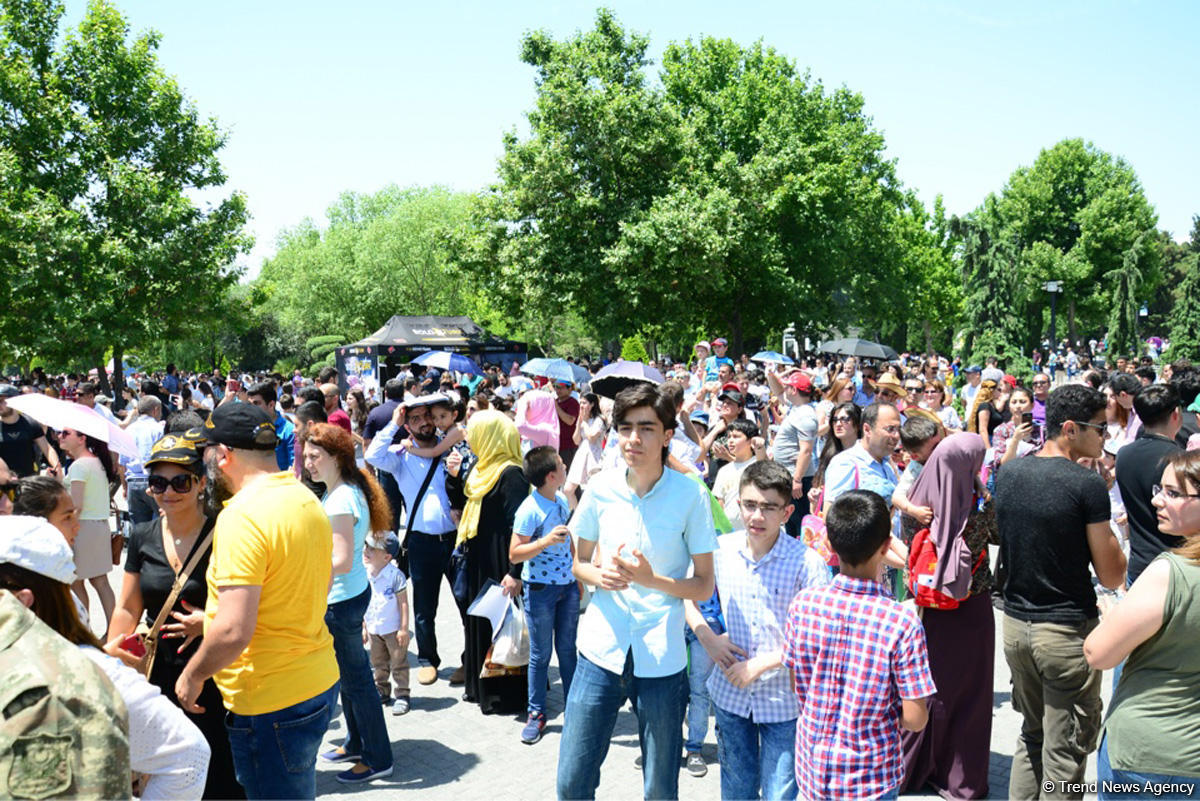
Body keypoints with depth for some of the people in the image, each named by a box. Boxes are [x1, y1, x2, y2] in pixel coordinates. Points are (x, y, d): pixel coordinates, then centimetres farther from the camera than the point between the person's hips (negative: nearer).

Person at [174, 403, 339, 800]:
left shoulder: (242, 515, -21)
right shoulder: (307, 500, 7)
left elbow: (234, 631, -26)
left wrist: (192, 675, -7)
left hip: (272, 702, -9)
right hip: (319, 681, 9)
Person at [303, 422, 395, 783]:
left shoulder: (341, 500, -23)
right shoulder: (345, 491, 8)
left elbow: (342, 561, -25)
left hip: (342, 600, -10)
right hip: (347, 593, 10)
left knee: (355, 678, 3)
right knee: (349, 673, 21)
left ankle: (378, 760, 16)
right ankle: (357, 743, 37)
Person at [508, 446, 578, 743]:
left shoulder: (562, 500, 4)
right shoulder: (529, 510, -18)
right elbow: (514, 554, -18)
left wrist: (578, 575, 21)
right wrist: (546, 541, -30)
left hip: (567, 585, 6)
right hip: (540, 588, -6)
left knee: (567, 649, 14)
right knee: (541, 654, 5)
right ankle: (536, 713, 19)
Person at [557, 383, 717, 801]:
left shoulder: (690, 495, -9)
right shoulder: (601, 488, -2)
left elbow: (704, 586, -3)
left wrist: (652, 580, -21)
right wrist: (599, 575, -11)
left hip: (661, 660, -2)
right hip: (600, 650, 2)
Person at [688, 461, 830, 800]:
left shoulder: (807, 562, -15)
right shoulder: (720, 550, -5)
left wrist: (762, 663, -18)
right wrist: (707, 637, -5)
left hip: (783, 699, -3)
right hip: (730, 694, 3)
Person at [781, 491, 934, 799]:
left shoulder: (802, 604, -14)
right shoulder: (902, 622, -23)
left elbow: (798, 687, -2)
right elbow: (915, 719, -17)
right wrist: (881, 712, 2)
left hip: (812, 765, 3)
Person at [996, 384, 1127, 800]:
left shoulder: (1008, 473, 3)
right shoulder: (1087, 485, -17)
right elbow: (1112, 576, -12)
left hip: (1015, 624, 7)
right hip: (1068, 633, -6)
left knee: (1031, 734, 22)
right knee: (1064, 753, 5)